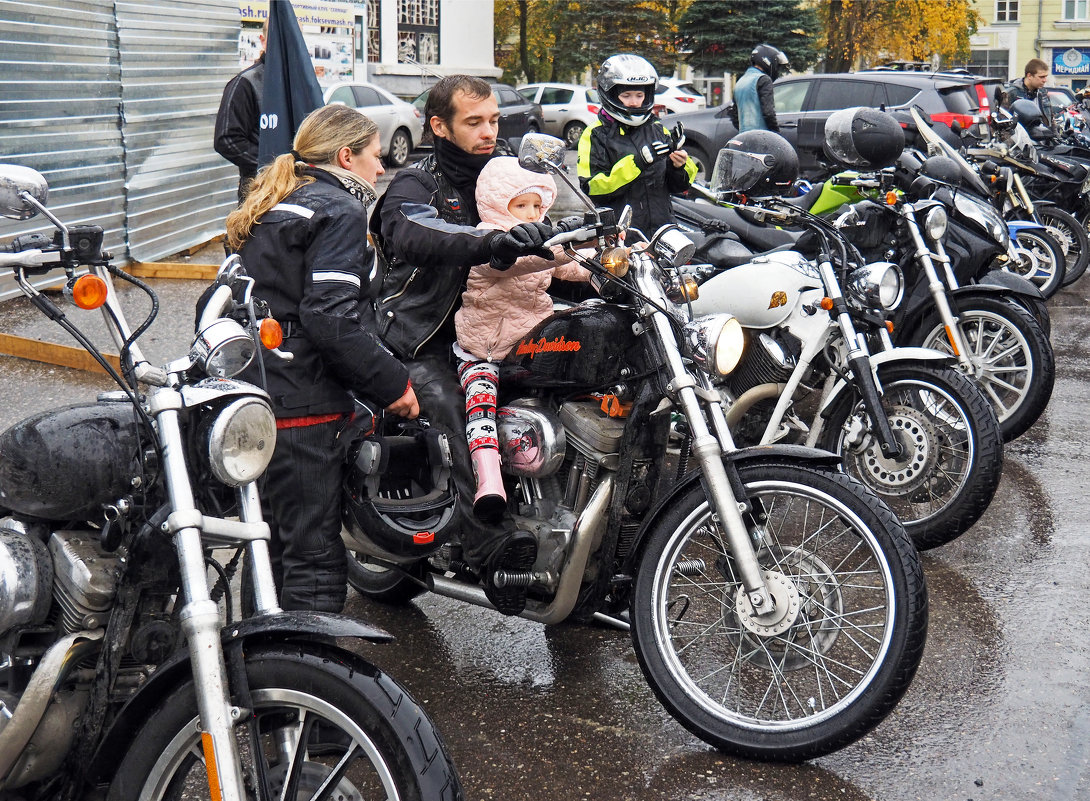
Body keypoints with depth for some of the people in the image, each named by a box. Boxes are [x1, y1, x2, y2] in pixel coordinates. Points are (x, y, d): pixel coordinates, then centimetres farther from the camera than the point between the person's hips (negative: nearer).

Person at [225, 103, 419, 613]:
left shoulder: (274, 205, 18)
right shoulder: (339, 212, -10)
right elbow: (331, 317, -22)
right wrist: (393, 384, -14)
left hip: (252, 395, 10)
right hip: (302, 407, -10)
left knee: (273, 548, 19)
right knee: (315, 556, -6)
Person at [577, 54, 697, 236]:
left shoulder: (658, 130, 18)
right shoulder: (595, 134, 4)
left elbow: (678, 186, 21)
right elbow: (593, 189, -9)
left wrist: (680, 166, -1)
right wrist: (637, 162, -15)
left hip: (662, 230, 4)